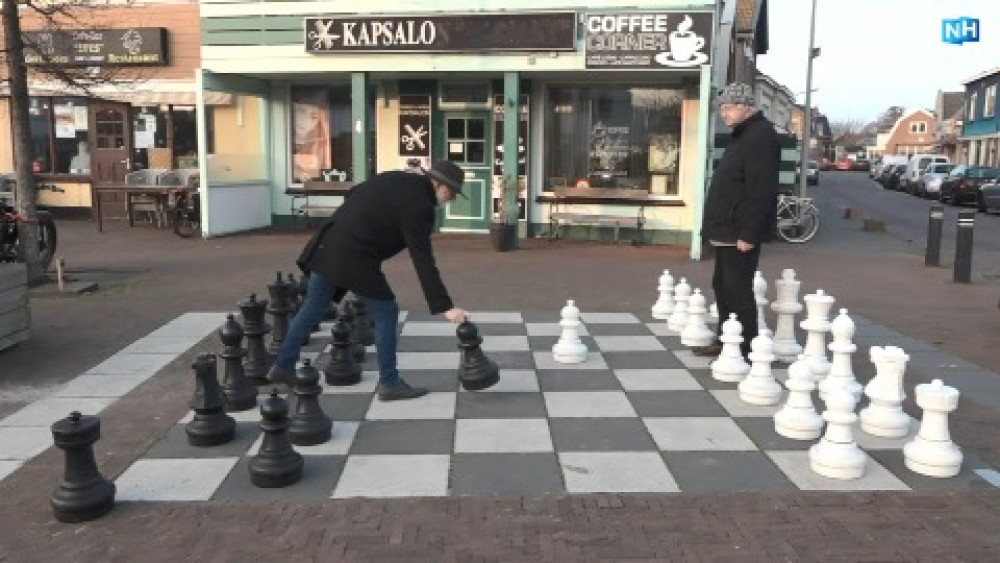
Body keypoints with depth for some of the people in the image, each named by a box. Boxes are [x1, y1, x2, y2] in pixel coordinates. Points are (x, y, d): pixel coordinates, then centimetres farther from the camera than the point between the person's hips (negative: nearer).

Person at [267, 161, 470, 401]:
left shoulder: (395, 179, 12)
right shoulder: (418, 207, -13)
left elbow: (353, 195, 21)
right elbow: (423, 262, -17)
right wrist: (445, 307, -16)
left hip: (327, 245, 9)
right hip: (354, 259, -9)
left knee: (311, 310, 20)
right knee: (386, 313, 3)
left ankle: (283, 367, 31)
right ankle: (389, 383, 9)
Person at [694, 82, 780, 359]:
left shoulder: (760, 136, -15)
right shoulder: (743, 135, 18)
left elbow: (761, 191, -23)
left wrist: (749, 234, -25)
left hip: (740, 233, -10)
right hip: (727, 230, 10)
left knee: (737, 289, -7)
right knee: (722, 286, 15)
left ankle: (745, 349, 0)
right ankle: (724, 341, 25)